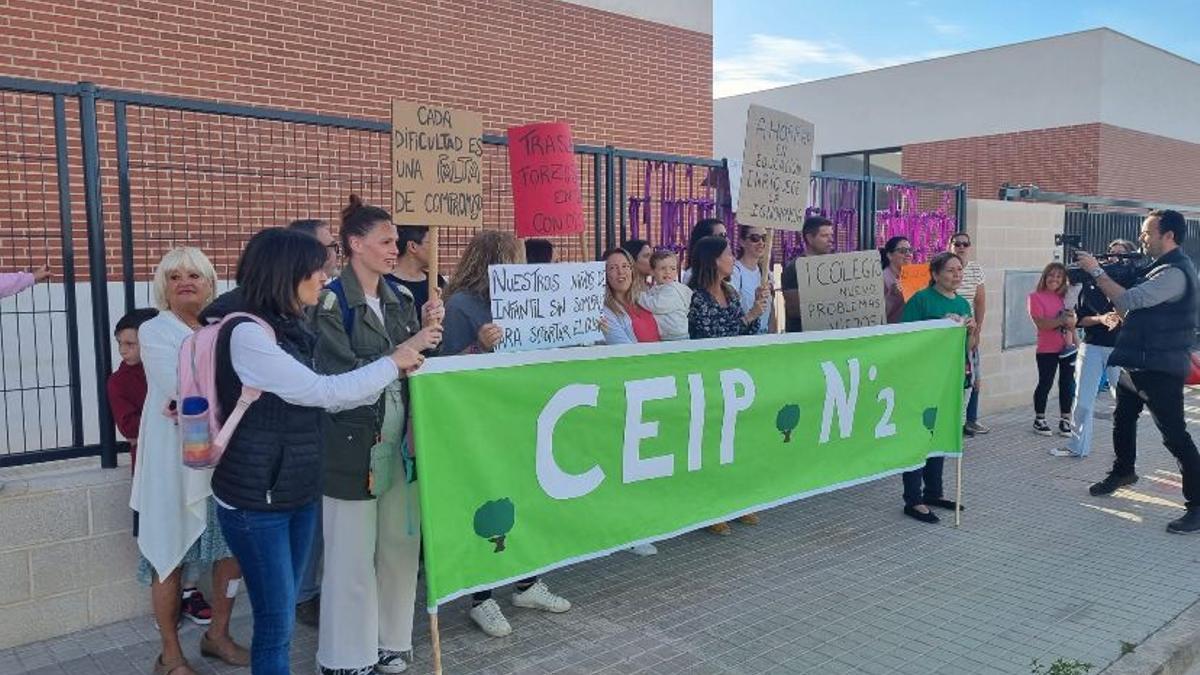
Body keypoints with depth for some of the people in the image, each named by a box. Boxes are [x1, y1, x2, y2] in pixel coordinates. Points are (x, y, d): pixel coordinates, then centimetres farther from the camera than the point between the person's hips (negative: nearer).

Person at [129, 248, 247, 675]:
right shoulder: (154, 331, -2)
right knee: (171, 556, 4)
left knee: (233, 547, 10)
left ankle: (218, 635, 28)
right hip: (176, 460, -4)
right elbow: (181, 387, -17)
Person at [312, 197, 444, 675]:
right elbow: (344, 374, -17)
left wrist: (428, 331, -5)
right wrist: (408, 347, -18)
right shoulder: (331, 301, -10)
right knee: (353, 555, 4)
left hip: (401, 439, 6)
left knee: (401, 546, 13)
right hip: (353, 442, -6)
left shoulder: (400, 298, 9)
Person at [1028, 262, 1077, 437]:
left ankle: (1065, 421, 17)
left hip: (1067, 348, 5)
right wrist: (1062, 320, -22)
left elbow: (1072, 321, 21)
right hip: (1047, 350, -5)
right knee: (1045, 384, 3)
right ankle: (1039, 420, 16)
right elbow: (1041, 323, -17)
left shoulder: (1065, 297, 11)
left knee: (1067, 384, 7)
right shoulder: (1036, 297, -6)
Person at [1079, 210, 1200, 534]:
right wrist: (1105, 275, 1)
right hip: (1138, 362, 11)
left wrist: (1097, 271, -18)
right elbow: (1131, 305, 14)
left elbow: (1128, 301, -27)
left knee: (1174, 434, -9)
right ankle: (1123, 471, 46)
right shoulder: (1160, 267, 13)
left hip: (1160, 368, -11)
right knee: (1123, 418, 24)